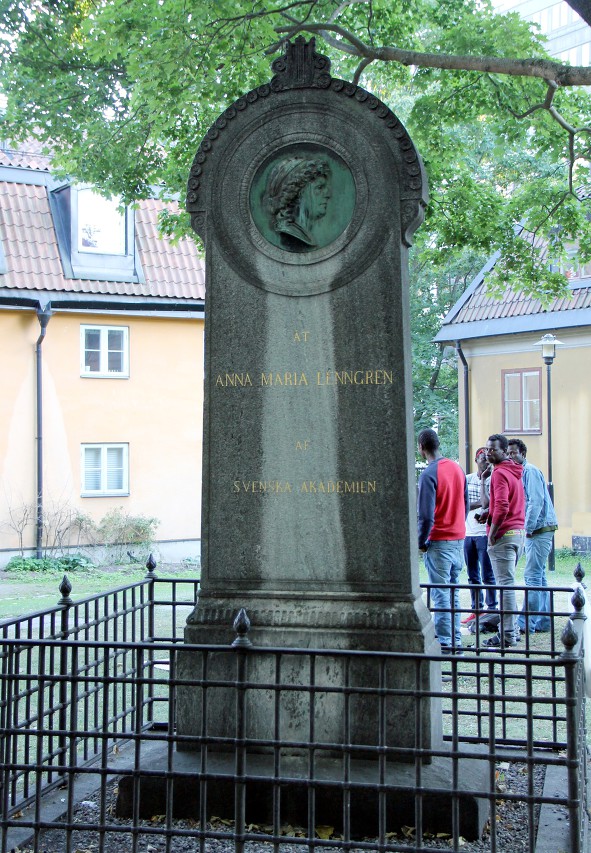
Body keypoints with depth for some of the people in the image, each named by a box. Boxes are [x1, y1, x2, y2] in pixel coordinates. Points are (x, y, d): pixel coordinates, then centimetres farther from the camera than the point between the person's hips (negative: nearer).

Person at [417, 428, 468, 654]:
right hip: (459, 539, 7)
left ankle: (444, 643, -1)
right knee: (453, 591, 13)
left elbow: (426, 515, -17)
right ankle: (456, 641, 16)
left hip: (439, 542, -7)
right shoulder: (457, 468, 8)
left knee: (440, 594, -2)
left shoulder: (429, 474, -15)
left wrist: (421, 542, -6)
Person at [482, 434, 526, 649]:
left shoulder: (500, 473, -13)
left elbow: (502, 507, -24)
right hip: (519, 531, 10)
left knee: (505, 584, -8)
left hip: (504, 534, -10)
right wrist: (488, 512, 14)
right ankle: (513, 629, 20)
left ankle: (507, 634, -6)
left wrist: (492, 533, -15)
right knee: (509, 582, 16)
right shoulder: (515, 472, 16)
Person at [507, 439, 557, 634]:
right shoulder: (519, 472, 19)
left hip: (540, 529, -10)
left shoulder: (530, 471, -12)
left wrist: (529, 528, -19)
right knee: (538, 577, 11)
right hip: (535, 530, 10)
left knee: (532, 577, -11)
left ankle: (526, 623, -11)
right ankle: (543, 621, 16)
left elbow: (536, 501, -20)